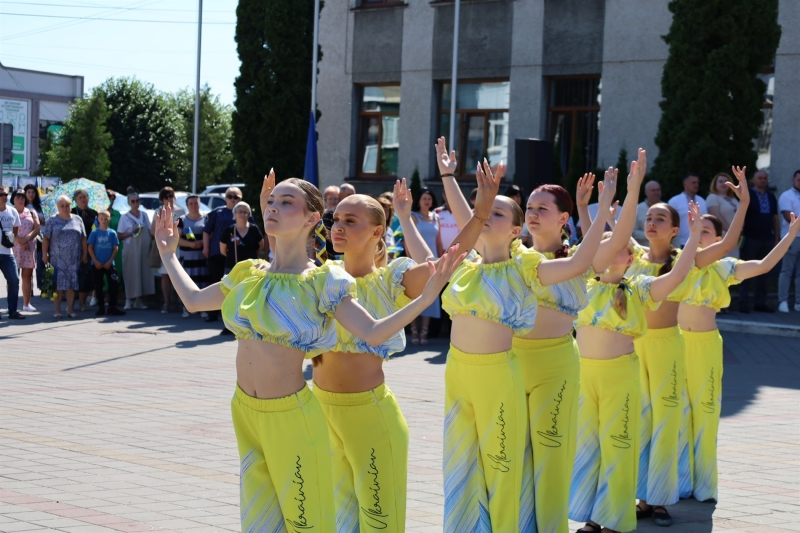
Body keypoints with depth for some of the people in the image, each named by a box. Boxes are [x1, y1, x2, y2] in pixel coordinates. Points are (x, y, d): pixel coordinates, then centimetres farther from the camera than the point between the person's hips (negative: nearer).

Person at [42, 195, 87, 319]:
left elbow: (83, 239, 12)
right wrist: (44, 255, -5)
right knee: (59, 283, -4)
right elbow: (46, 239, 2)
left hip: (74, 258, 2)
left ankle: (70, 309, 9)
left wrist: (85, 254, 6)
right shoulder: (52, 221, 6)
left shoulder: (77, 220, 11)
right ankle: (57, 310, 1)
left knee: (72, 283, 2)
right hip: (57, 258, -2)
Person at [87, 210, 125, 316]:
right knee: (98, 286, 5)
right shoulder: (94, 233, 0)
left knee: (114, 284, -6)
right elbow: (90, 248, -1)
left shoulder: (112, 233, 1)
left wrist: (109, 261, -7)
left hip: (109, 264, 0)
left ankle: (112, 307, 1)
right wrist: (96, 261, -9)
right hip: (97, 264, 0)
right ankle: (101, 307, 14)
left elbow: (115, 248, 1)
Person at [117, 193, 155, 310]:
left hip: (144, 249, 4)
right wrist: (132, 233, -16)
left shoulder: (144, 215, 12)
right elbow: (119, 236, -2)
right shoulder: (125, 217, 0)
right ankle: (129, 300, -3)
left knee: (144, 274, 1)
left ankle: (139, 300, 6)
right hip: (131, 249, -4)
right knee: (131, 275, -7)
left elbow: (149, 231, 17)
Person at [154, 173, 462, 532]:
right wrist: (167, 254, 24)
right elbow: (193, 300, 20)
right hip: (244, 412, 6)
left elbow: (372, 333, -21)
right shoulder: (248, 274, 5)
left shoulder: (323, 281, -11)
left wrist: (427, 296, -32)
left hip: (290, 417, -6)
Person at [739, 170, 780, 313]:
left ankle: (760, 303, 12)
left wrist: (777, 239, 10)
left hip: (767, 240, 5)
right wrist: (739, 234, -18)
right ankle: (743, 303, 1)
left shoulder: (771, 197, 13)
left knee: (763, 272, 7)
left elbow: (775, 219, 14)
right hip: (750, 239, -5)